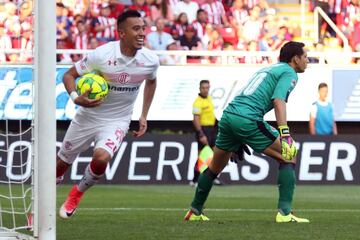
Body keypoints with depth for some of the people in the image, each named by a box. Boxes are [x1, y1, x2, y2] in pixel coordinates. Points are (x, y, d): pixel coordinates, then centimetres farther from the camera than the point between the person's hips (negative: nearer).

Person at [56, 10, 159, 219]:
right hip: (89, 115, -1)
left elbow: (151, 81, 13)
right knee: (62, 163, 9)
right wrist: (75, 97, -29)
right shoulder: (101, 55, -22)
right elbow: (69, 75, -10)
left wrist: (144, 115, 10)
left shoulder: (151, 60, -12)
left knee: (101, 158, -27)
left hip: (117, 121, 1)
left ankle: (77, 194, 2)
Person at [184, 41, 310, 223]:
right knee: (288, 159, 0)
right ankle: (284, 213, -8)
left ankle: (194, 212, 34)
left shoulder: (268, 69, 30)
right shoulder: (289, 73, 4)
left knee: (214, 168, 24)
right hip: (248, 120, -8)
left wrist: (239, 142, 35)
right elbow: (278, 100, -15)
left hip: (228, 114, 8)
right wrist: (285, 134, -23)